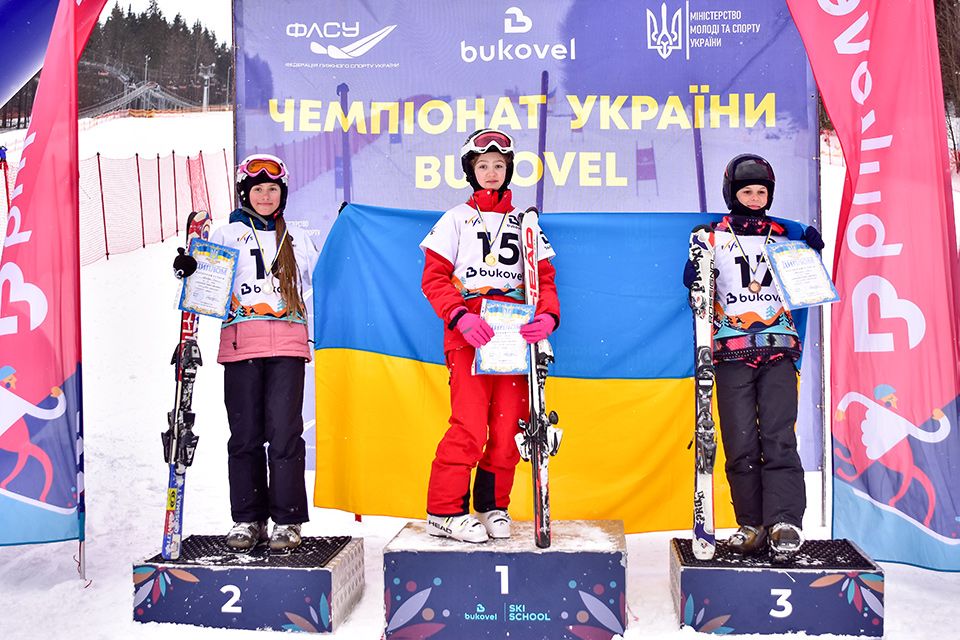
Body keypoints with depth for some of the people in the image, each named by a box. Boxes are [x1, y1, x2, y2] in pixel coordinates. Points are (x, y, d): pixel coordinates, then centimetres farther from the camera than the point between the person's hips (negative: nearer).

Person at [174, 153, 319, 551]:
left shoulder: (296, 239, 19)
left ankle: (287, 521, 2)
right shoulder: (226, 235, 14)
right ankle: (247, 519, 13)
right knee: (245, 435, 2)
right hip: (240, 346, 0)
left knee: (284, 432, -6)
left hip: (287, 346, 0)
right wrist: (189, 267, -18)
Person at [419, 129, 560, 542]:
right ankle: (445, 512, 0)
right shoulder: (456, 219, 12)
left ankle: (493, 505, 16)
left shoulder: (524, 223, 20)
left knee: (508, 426, 0)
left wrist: (548, 316, -8)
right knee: (469, 425, -12)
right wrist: (461, 316, -15)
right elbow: (434, 278, 3)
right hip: (468, 335, -3)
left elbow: (544, 279, 14)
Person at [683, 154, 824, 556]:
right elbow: (694, 284, 10)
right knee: (740, 442, -3)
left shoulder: (783, 234, 15)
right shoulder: (713, 236, 11)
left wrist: (811, 252, 4)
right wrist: (695, 271, -12)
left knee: (779, 437, -10)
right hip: (732, 349, -1)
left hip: (778, 347, 1)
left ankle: (784, 521, -12)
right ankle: (751, 523, 5)